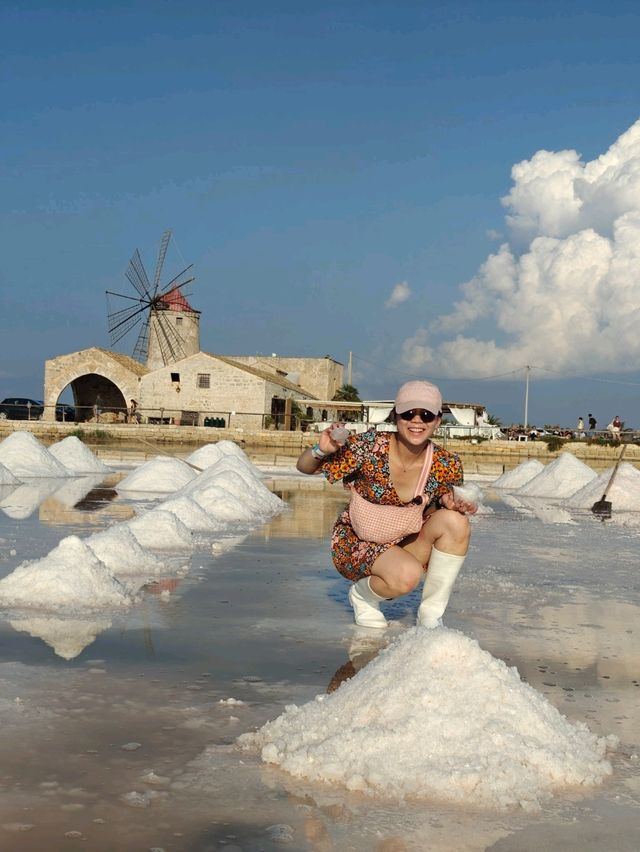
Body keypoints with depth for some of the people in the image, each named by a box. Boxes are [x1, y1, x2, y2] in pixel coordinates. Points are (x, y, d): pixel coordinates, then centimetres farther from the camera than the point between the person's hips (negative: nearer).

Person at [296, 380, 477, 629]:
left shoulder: (446, 465, -11)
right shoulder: (370, 446, -20)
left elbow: (428, 515, 6)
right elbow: (304, 468, -11)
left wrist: (449, 503, -16)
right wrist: (321, 450, -33)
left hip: (405, 543, 4)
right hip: (356, 543, -4)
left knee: (455, 522, -23)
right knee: (407, 574, -34)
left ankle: (431, 617, -9)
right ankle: (362, 594, 2)